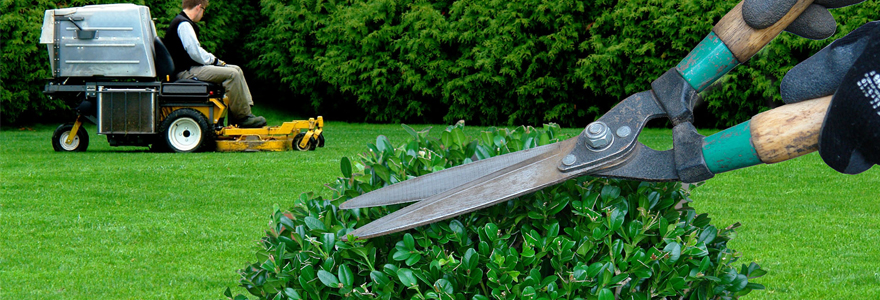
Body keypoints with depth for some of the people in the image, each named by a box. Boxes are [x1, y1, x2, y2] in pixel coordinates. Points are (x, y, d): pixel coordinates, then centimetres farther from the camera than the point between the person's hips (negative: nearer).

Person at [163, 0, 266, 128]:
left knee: (236, 69, 8)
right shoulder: (183, 25, -15)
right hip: (187, 71, -11)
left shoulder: (184, 23, 20)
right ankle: (242, 117, -16)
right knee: (232, 74, -21)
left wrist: (214, 60, 9)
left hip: (192, 67, 11)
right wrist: (214, 60, -7)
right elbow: (195, 53, -22)